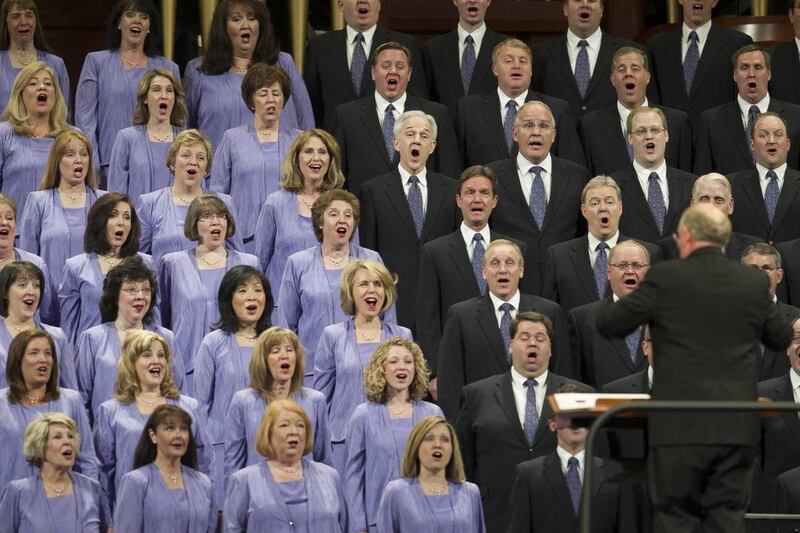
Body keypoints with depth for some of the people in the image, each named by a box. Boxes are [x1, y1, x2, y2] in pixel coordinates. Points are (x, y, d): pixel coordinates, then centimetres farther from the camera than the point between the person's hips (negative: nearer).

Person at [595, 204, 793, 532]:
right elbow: (781, 339, 20)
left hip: (680, 427, -3)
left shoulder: (665, 277, -6)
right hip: (736, 428, 3)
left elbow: (607, 324, 2)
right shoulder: (754, 283, 5)